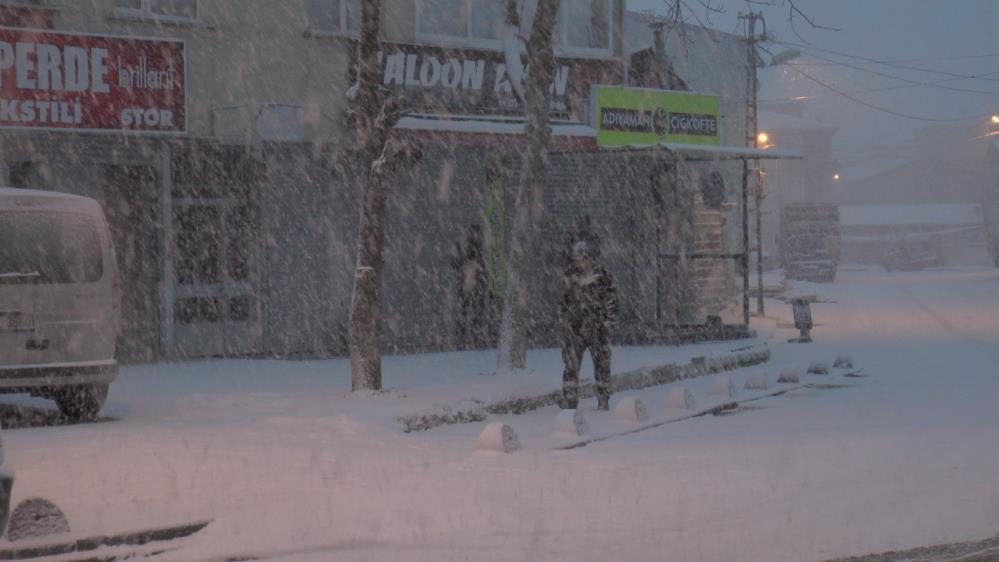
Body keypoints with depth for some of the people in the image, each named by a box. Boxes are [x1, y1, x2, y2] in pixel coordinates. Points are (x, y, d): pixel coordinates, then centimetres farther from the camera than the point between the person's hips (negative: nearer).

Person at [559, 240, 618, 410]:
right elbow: (564, 300, 18)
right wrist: (562, 319, 12)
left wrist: (609, 321, -6)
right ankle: (569, 401, -1)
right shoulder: (569, 275, 7)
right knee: (571, 365, -3)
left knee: (601, 364, 3)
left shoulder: (602, 276, -3)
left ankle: (603, 402, 10)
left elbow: (611, 300, 1)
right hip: (574, 328, 2)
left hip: (597, 327, -2)